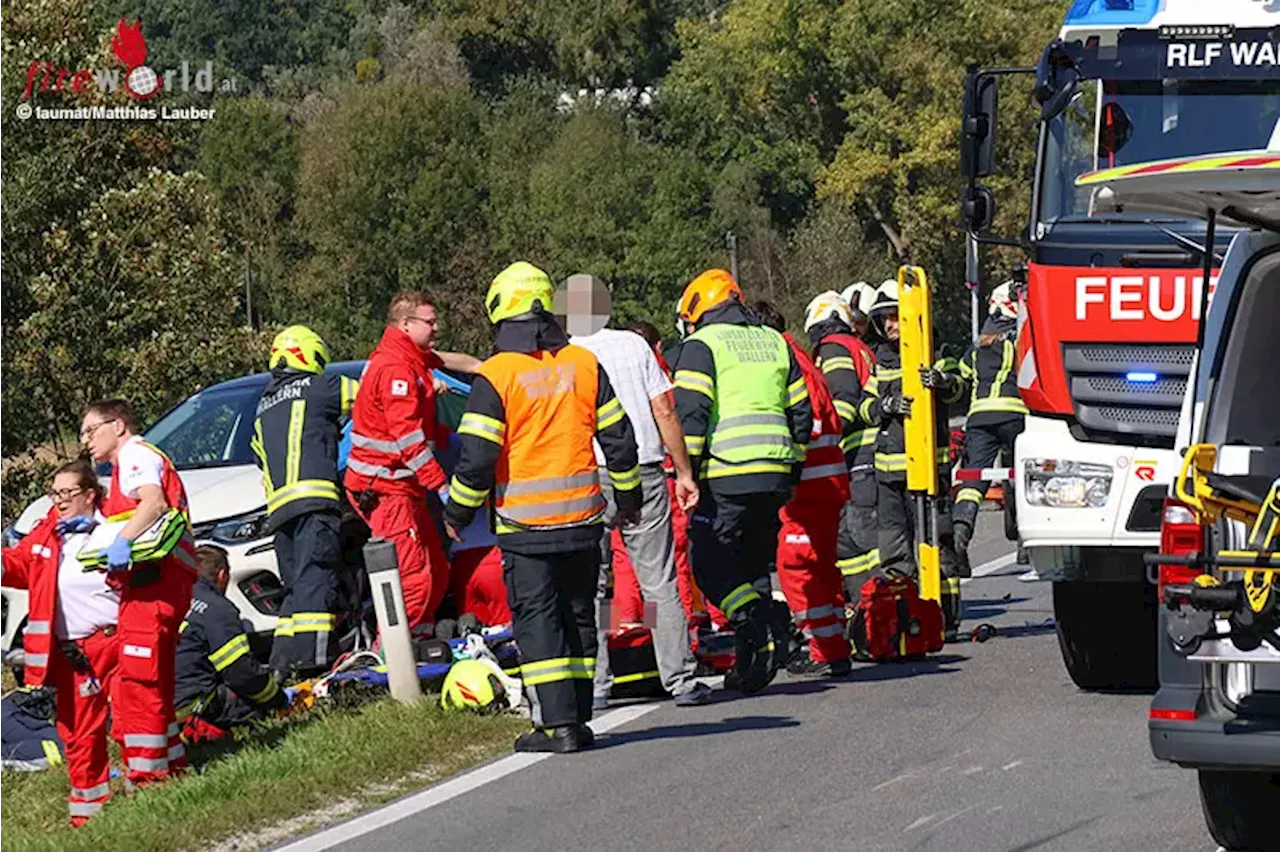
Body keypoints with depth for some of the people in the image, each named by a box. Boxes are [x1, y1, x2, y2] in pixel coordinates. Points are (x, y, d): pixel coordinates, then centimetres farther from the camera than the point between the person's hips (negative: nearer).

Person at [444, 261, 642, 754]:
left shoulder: (495, 376, -10)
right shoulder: (584, 364, 3)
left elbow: (477, 458, -11)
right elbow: (619, 440, 8)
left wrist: (457, 514, 3)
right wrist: (628, 497, 21)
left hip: (524, 524, -4)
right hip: (583, 519, 4)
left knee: (537, 620, -1)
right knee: (578, 616, 13)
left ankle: (558, 722, -8)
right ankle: (578, 717, 15)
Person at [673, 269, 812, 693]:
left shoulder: (702, 345, -1)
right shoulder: (776, 343, 19)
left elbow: (690, 412, -11)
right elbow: (801, 411, 19)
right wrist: (792, 468, 24)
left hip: (726, 474, -7)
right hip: (774, 476, 7)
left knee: (710, 564, -2)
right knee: (753, 564, 13)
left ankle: (763, 627, -22)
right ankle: (750, 663, 10)